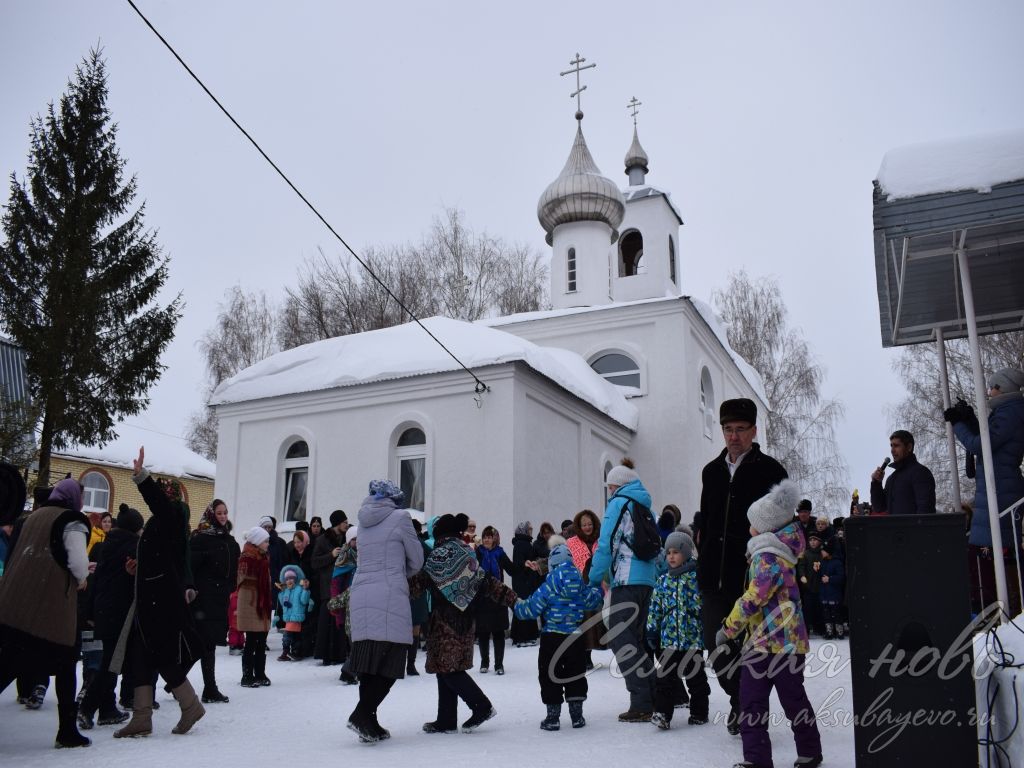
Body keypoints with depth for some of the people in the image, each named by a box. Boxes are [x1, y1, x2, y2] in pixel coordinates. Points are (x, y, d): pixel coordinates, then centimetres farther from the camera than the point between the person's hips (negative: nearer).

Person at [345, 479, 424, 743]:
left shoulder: (364, 520, 15)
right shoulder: (400, 517, -1)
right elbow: (417, 560, 7)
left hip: (360, 596, 6)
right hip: (389, 597, -6)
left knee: (369, 661, 8)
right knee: (391, 661, -3)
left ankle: (369, 723, 9)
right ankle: (361, 714, -14)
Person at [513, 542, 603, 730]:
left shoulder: (549, 585, -12)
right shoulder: (581, 583, 0)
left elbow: (532, 608, -10)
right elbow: (593, 602, 10)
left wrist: (518, 605, 10)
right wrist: (598, 591, 31)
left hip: (552, 638, -4)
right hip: (577, 637, 4)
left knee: (550, 675, 7)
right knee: (576, 674, 15)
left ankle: (552, 716, 8)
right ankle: (577, 715, 17)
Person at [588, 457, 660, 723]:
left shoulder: (619, 503, -4)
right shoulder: (644, 507, 19)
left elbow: (606, 545, -10)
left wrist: (594, 579, -4)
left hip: (626, 581, -8)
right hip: (647, 580, 8)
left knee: (620, 640, -5)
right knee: (635, 639, 15)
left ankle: (641, 705, -9)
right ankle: (652, 698, 17)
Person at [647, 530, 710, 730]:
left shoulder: (697, 577, -5)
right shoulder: (663, 580, 8)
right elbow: (655, 608, 12)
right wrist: (651, 631, 10)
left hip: (693, 637, -3)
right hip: (668, 638, 3)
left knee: (695, 676, 10)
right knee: (666, 676, -3)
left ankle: (699, 712, 24)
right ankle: (662, 713, -4)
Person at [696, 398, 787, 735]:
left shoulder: (770, 470, -1)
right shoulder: (711, 471, 14)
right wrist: (704, 560, 12)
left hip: (753, 577, -4)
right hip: (715, 578, 5)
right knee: (716, 647, 6)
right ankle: (741, 699, 29)